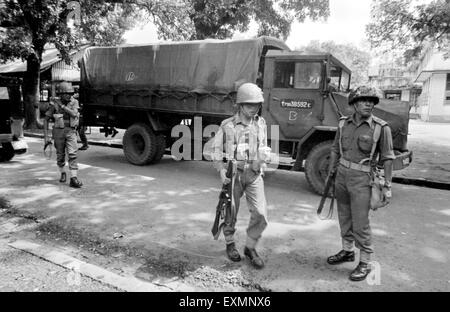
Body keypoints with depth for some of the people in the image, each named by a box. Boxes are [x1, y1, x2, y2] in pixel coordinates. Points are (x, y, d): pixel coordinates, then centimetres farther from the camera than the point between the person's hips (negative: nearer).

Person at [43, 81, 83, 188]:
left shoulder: (74, 103, -3)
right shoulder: (54, 104, -9)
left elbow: (74, 114, -22)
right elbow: (46, 119, -4)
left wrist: (62, 105, -22)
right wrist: (46, 136, -8)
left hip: (71, 132, 1)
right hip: (59, 132, -1)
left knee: (73, 154, -12)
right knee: (60, 155, 11)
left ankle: (73, 179, -14)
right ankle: (63, 173, 35)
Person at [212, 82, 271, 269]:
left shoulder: (261, 124, 5)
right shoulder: (228, 125, -5)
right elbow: (217, 150, 1)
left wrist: (264, 156, -1)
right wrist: (222, 171, -11)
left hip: (254, 175, 2)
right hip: (234, 174, -2)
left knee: (260, 214, -7)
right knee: (231, 212, 11)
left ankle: (250, 248, 15)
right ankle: (230, 244, 36)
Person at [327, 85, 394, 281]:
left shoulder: (381, 128, -9)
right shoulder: (344, 123, 4)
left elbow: (387, 158, -7)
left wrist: (387, 186, -9)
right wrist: (331, 173, 12)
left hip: (362, 179, -5)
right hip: (342, 175, 5)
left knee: (360, 223, -2)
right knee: (344, 218, 17)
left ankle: (365, 263, 14)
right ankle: (347, 251, 36)